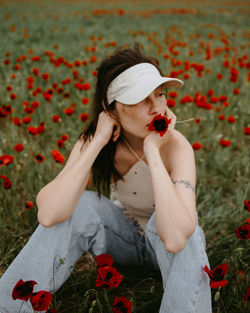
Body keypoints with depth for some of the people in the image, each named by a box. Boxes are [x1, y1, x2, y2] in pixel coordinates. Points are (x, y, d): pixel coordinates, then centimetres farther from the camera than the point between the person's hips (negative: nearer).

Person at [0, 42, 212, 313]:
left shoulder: (176, 146, -29)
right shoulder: (93, 141, -20)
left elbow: (175, 237, -46)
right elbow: (48, 214, -37)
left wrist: (152, 150, -41)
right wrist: (97, 142, -37)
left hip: (165, 246, -2)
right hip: (124, 236, 3)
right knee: (80, 205, -27)